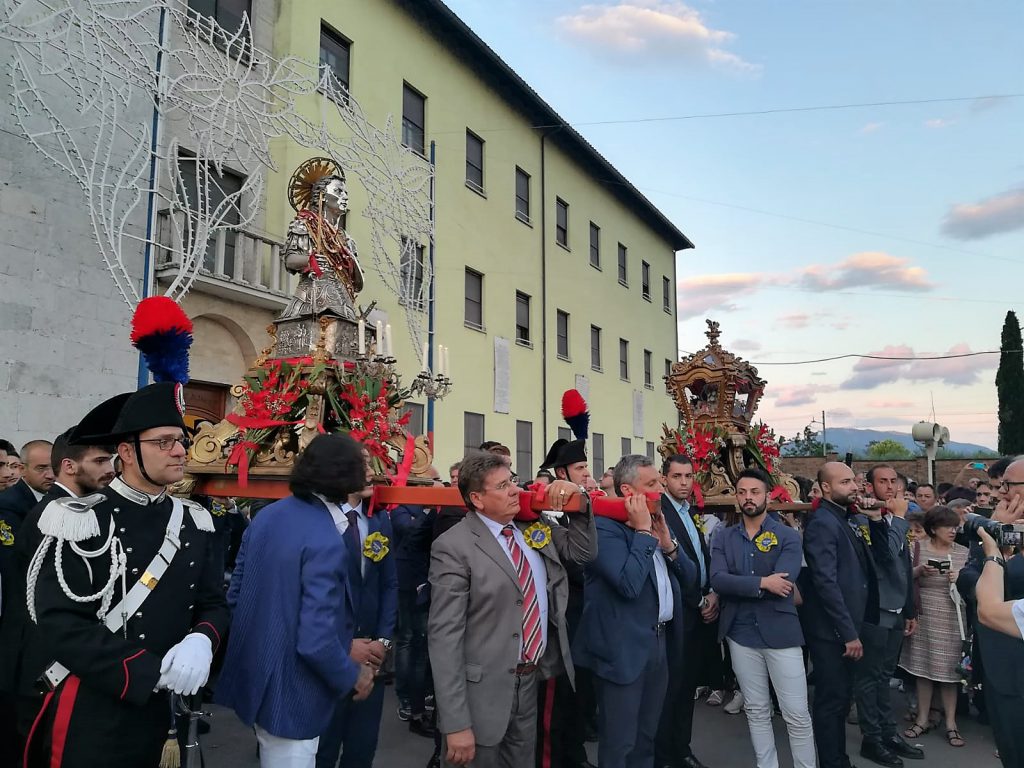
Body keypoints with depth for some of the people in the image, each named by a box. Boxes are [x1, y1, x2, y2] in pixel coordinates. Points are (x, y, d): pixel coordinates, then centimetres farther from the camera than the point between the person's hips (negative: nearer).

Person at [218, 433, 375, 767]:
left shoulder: (265, 516, -1)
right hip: (288, 694, -8)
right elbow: (315, 642, -27)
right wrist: (352, 677, -10)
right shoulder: (325, 542, -26)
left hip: (254, 677, 8)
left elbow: (235, 595, 8)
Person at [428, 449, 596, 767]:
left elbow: (582, 551, 14)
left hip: (533, 678, 7)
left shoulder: (533, 528, 4)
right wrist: (456, 723, -23)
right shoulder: (454, 547, -18)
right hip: (484, 688, -6)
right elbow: (444, 635, -20)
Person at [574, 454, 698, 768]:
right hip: (625, 649, -7)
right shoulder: (605, 527, -16)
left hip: (659, 642, 8)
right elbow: (629, 585, -28)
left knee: (646, 739, 21)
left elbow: (690, 581, 9)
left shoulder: (656, 523, 10)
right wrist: (642, 532, -20)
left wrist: (667, 542, -7)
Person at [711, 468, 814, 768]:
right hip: (741, 634, 3)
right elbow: (717, 580, -11)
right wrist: (761, 583, -19)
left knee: (797, 714, 4)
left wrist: (736, 588, -12)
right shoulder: (723, 538, 3)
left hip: (781, 632, -2)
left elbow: (783, 583, -18)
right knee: (756, 711, 14)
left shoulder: (788, 537, -4)